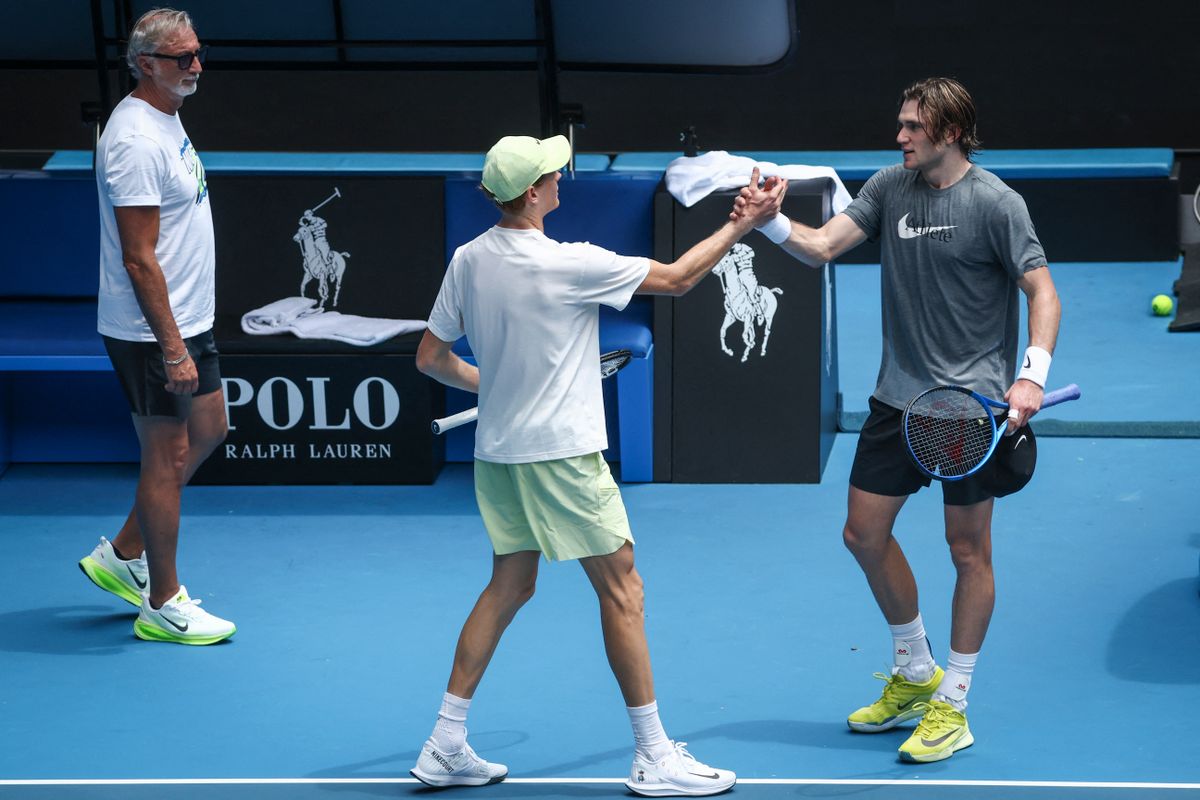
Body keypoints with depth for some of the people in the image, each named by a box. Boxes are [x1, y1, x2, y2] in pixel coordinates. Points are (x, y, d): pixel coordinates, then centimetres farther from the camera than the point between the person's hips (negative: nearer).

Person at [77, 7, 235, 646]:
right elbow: (139, 260, -25)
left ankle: (122, 556, 29)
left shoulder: (167, 119, 10)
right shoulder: (137, 140, -23)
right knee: (166, 456, -1)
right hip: (152, 332, -10)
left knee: (207, 431, 19)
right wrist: (172, 349, -25)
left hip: (187, 321, 10)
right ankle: (163, 606, 10)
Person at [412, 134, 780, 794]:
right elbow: (677, 278, -9)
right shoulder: (569, 265, -18)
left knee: (510, 586, 16)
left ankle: (446, 745, 15)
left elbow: (431, 358, 8)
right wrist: (740, 225, 2)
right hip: (560, 453, -7)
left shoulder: (468, 260, 1)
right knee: (620, 590, 2)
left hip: (498, 453, 7)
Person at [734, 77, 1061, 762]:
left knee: (968, 548, 1)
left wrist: (1032, 376, -23)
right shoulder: (890, 187, 5)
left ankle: (952, 706, 11)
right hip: (900, 396, 7)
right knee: (865, 533, 10)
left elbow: (1042, 291, -11)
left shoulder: (994, 202, -11)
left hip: (973, 400, -7)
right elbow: (823, 246, 1)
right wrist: (771, 221, -18)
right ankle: (916, 674, 29)